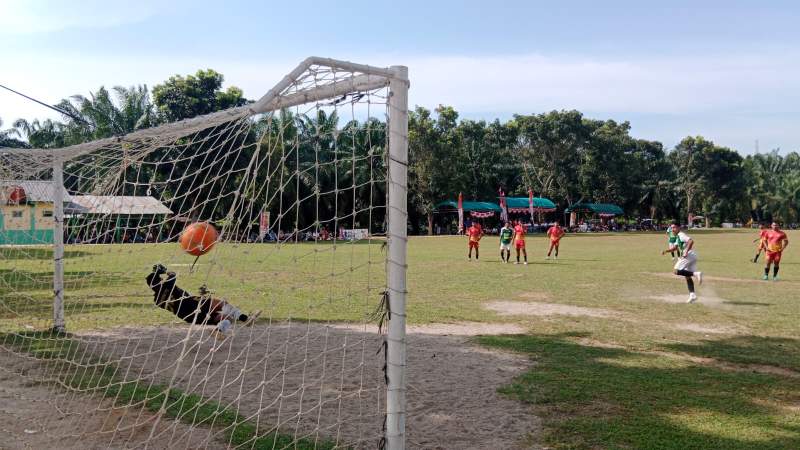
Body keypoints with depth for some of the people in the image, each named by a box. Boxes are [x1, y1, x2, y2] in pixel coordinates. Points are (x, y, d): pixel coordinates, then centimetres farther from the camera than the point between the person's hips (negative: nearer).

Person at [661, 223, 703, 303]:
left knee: (675, 271, -13)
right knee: (687, 276, 11)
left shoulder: (681, 235, -8)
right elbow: (674, 248, 29)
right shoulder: (678, 237, 23)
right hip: (693, 257, 10)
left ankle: (695, 274, -21)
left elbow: (691, 241, -22)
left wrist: (686, 252, -27)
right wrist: (666, 251, 14)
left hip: (689, 255, -10)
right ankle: (692, 295, 7)